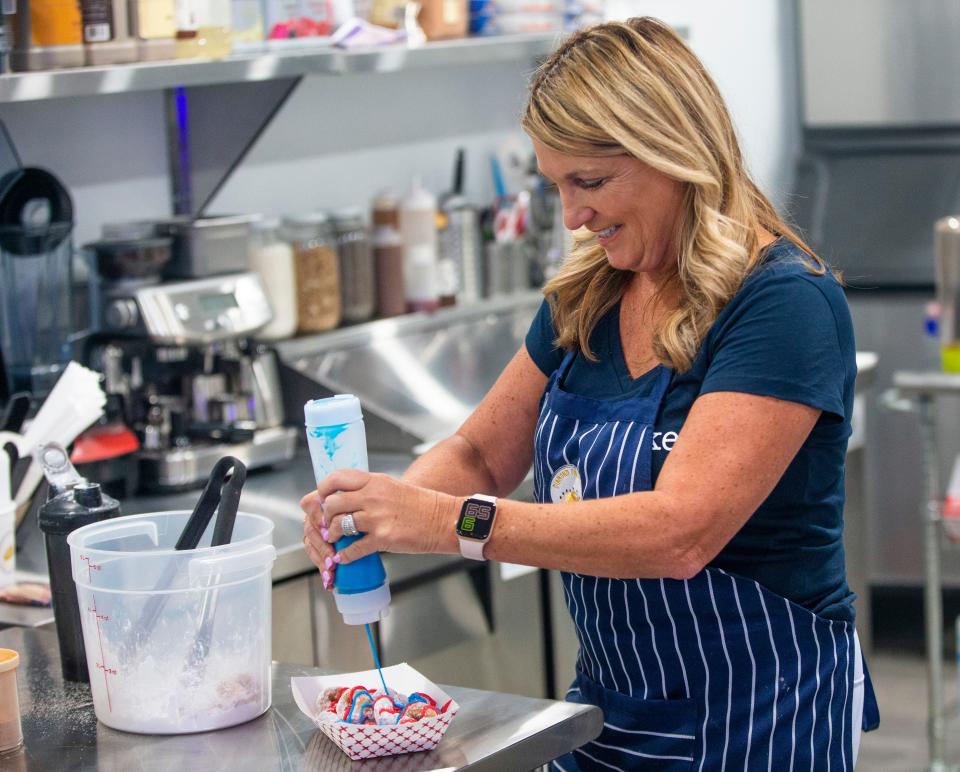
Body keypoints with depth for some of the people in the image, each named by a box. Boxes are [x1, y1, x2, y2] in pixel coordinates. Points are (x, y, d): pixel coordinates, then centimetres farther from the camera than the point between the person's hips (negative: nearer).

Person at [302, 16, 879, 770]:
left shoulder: (785, 304, -21)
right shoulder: (587, 298, 2)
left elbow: (679, 532, -30)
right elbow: (480, 455, 9)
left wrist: (453, 522, -34)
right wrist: (386, 504, -12)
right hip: (610, 701, 7)